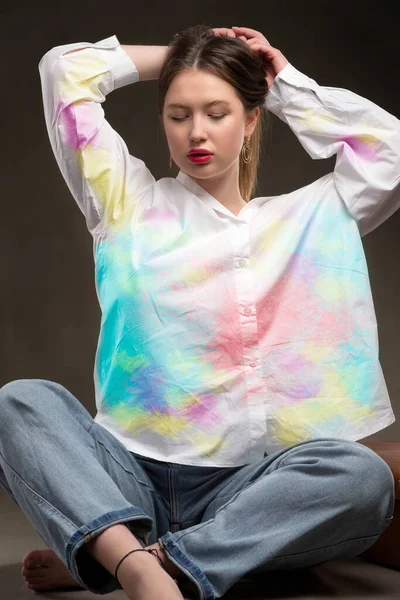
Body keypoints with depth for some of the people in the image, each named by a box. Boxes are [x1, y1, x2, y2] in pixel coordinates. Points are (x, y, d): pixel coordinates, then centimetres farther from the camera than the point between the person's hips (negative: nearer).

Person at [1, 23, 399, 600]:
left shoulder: (312, 217, 17)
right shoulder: (130, 203, 12)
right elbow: (65, 69, 7)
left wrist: (288, 86, 13)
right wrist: (175, 56, 17)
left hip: (242, 489, 1)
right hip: (131, 474, 0)